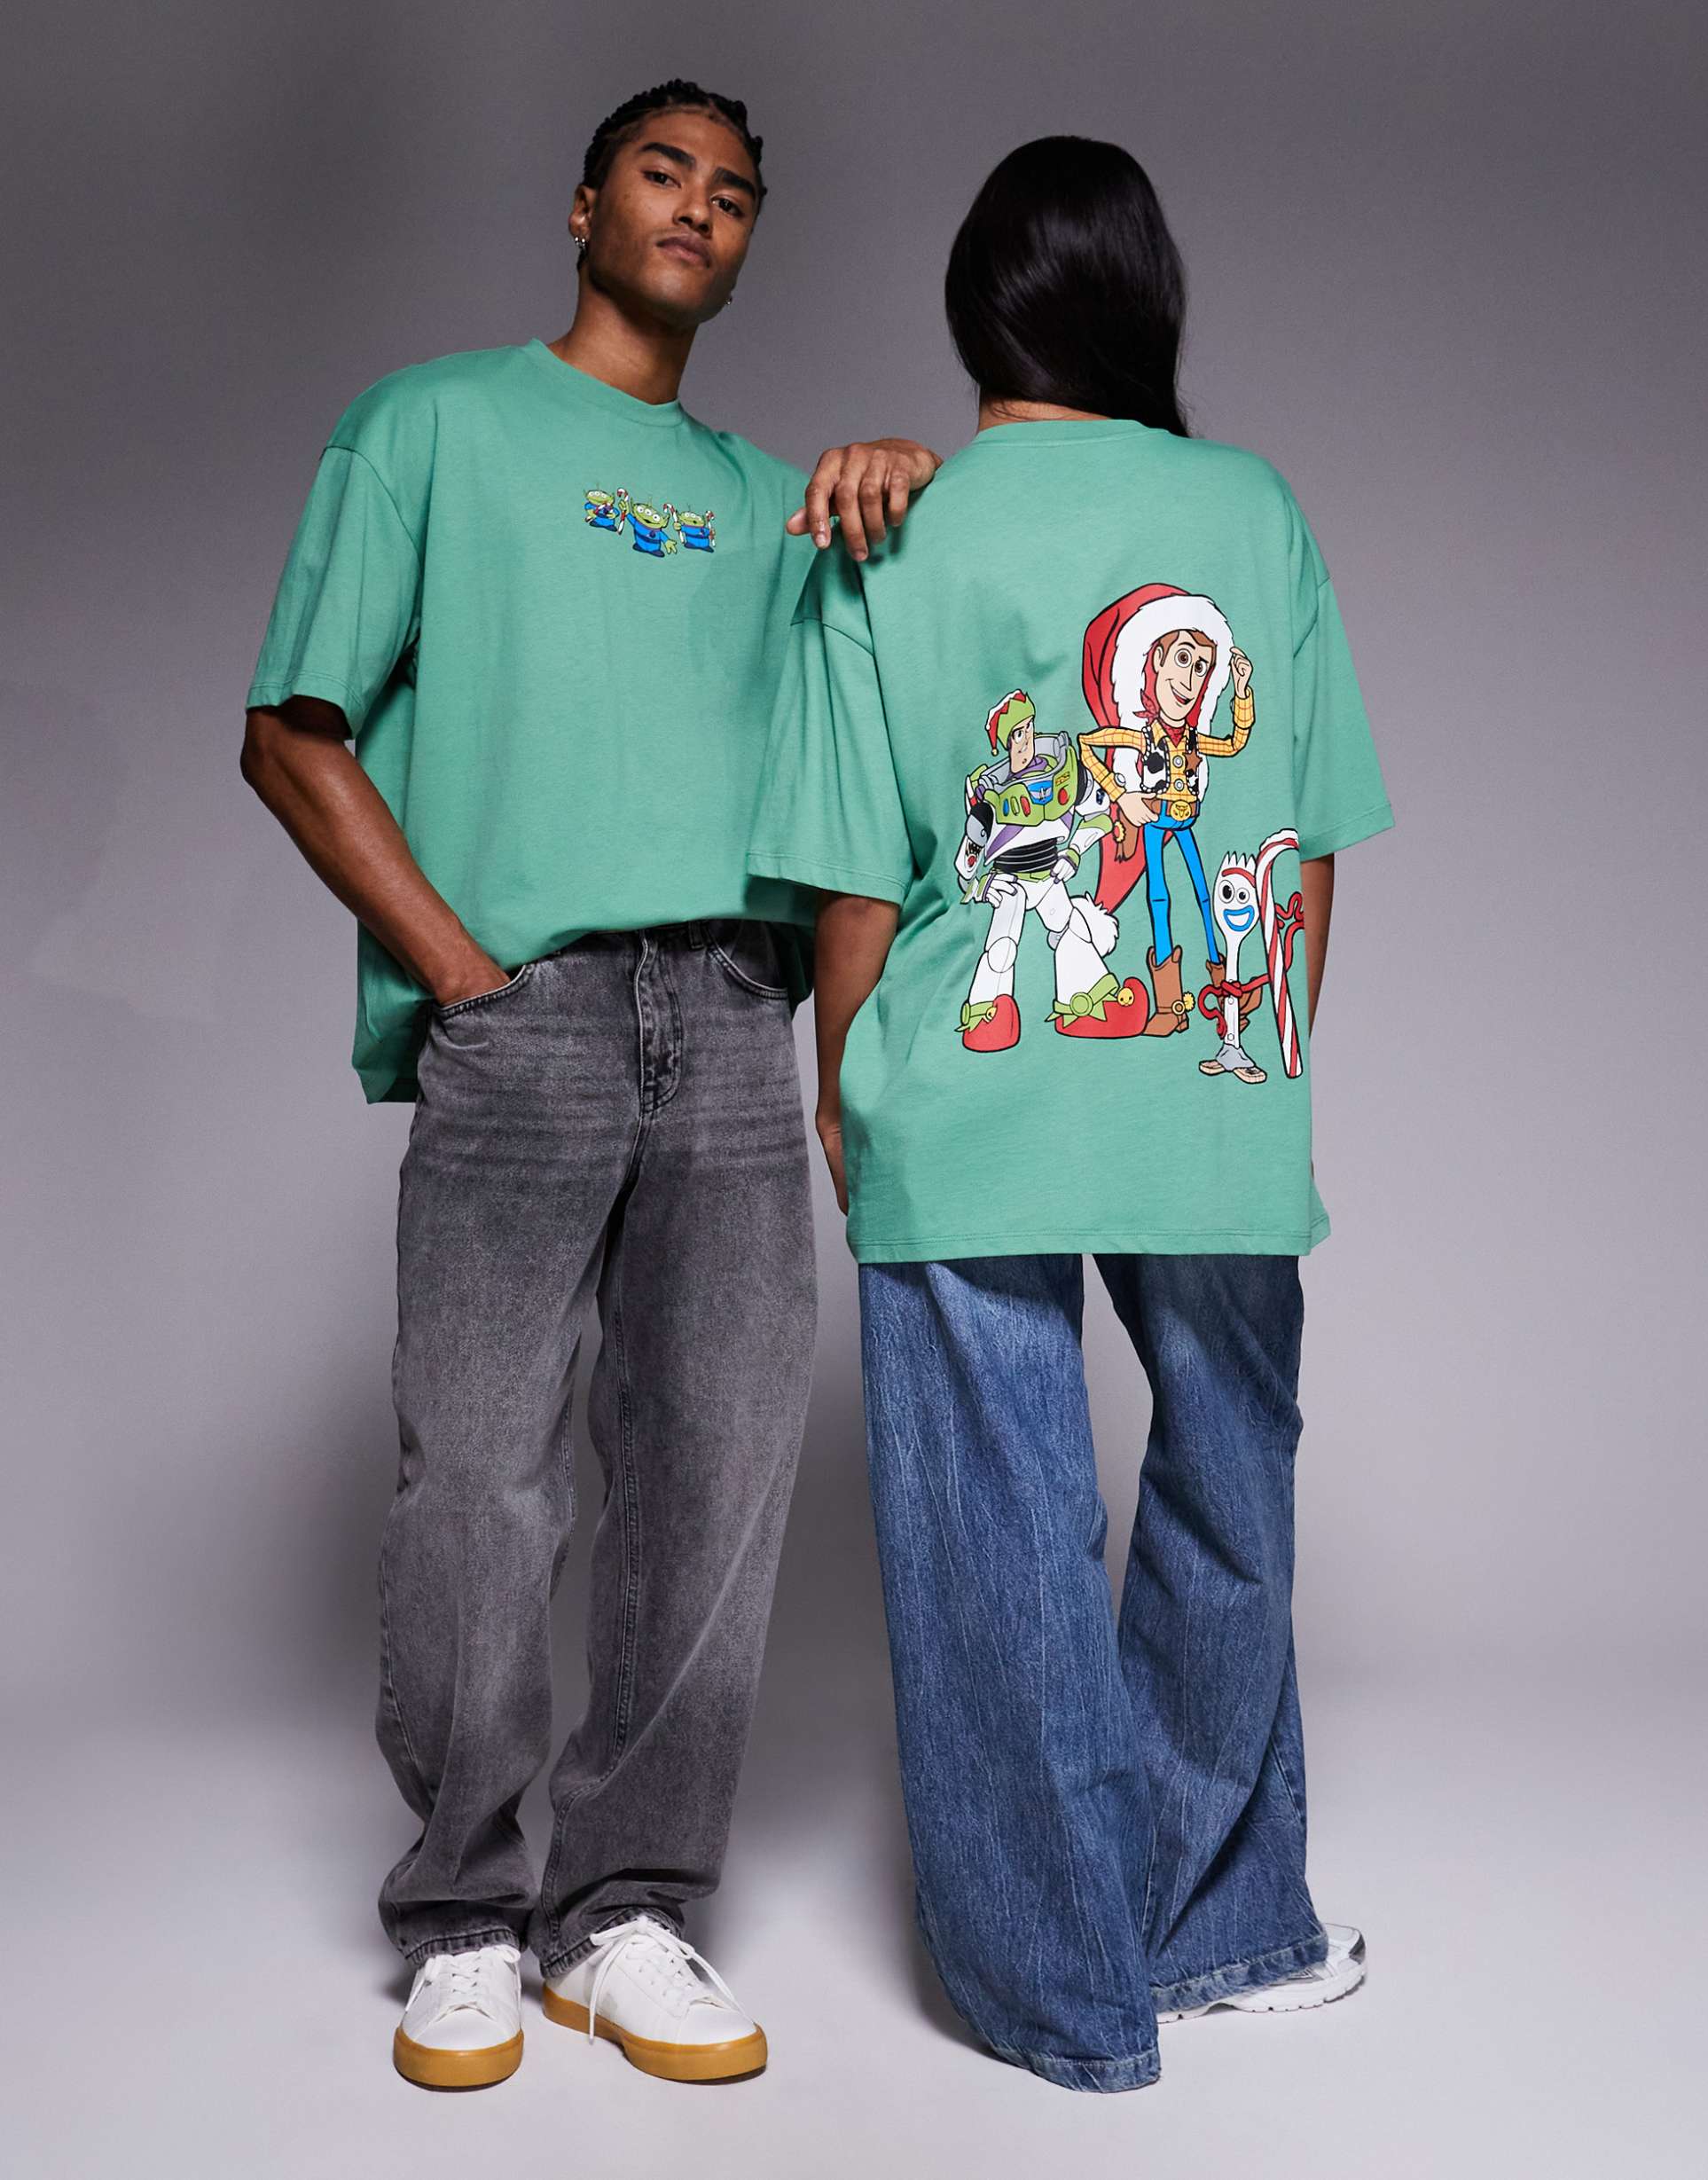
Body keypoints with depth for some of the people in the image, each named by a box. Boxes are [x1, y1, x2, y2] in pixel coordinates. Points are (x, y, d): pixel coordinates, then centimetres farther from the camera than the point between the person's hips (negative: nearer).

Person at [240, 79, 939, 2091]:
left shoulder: (766, 496, 24)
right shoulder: (434, 425, 13)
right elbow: (293, 736, 5)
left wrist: (906, 477, -2)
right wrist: (464, 967, -6)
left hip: (730, 1017, 4)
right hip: (515, 1008, -3)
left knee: (717, 1458, 0)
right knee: (481, 1470, -5)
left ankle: (623, 1909, 13)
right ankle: (463, 1922, 11)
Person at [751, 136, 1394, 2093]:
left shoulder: (889, 544, -1)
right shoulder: (1255, 510, 5)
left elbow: (856, 887, -3)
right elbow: (1314, 845, 7)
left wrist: (843, 1116, 9)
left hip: (967, 1120, -2)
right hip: (1224, 1110, 3)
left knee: (1004, 1547, 8)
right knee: (1226, 1517, 18)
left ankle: (1066, 1989, 20)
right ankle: (1219, 1923, 34)